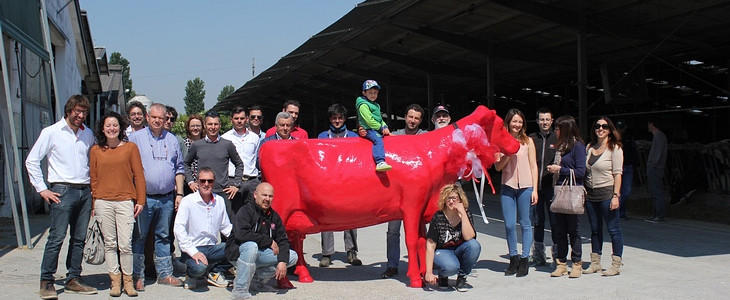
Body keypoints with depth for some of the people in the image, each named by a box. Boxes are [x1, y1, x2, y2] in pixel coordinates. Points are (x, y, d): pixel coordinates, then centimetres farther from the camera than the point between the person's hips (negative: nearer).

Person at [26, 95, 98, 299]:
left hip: (85, 192, 5)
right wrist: (42, 189, -6)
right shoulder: (51, 132, 0)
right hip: (62, 191, -5)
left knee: (79, 238, 6)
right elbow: (32, 161, -1)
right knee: (57, 237, -9)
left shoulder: (88, 134, 13)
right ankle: (46, 282, -2)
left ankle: (73, 279, 14)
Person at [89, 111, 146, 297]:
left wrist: (140, 200, 0)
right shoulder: (96, 150, 10)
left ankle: (128, 280, 9)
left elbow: (139, 175, 5)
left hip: (125, 201, -2)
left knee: (125, 244, -5)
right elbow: (93, 179, 13)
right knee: (110, 243, 5)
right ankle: (115, 281, 13)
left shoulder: (130, 148, 5)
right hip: (103, 202, 2)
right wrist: (93, 204, 10)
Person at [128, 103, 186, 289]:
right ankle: (137, 275, 8)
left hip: (167, 199, 3)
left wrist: (179, 194, 9)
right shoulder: (136, 138, 1)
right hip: (144, 197, -3)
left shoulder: (172, 140, 12)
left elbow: (179, 169, 16)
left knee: (164, 236, 11)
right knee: (139, 237, 1)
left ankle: (164, 274, 18)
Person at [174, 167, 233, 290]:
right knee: (199, 267, -37)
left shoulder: (219, 201, 9)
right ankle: (192, 275, 3)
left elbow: (226, 227, 17)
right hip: (193, 248, -5)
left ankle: (214, 272, 3)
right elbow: (179, 230, -14)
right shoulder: (187, 201, -7)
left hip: (212, 248, 5)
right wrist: (194, 252, -25)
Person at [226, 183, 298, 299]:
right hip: (238, 253, -6)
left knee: (292, 257, -6)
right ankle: (240, 288, -27)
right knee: (251, 245, -40)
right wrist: (269, 242, -23)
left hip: (259, 254, 6)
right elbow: (241, 234, -30)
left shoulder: (274, 216, 7)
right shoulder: (245, 211, -14)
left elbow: (283, 240, 3)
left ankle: (257, 280, 4)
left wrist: (282, 262, -17)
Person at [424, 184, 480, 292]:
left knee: (475, 245, -28)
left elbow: (469, 237, -25)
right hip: (442, 252, -3)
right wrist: (429, 272, -19)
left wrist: (463, 214, -27)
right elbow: (430, 246, -15)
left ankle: (461, 278, -8)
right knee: (451, 267, -37)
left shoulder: (466, 214, -8)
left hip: (459, 252, 3)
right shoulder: (438, 218, -15)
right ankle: (442, 275, 3)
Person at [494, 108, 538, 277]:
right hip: (507, 187, 1)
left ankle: (524, 260, 10)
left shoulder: (528, 141, 6)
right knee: (509, 225, 1)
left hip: (525, 187, -1)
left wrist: (534, 189, -1)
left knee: (525, 224, 3)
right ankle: (513, 259, 14)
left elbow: (533, 166, 5)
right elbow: (498, 167, 5)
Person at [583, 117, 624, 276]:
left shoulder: (614, 148, -5)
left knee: (613, 229, -1)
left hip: (607, 192, -6)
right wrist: (583, 191, 6)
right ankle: (595, 263, 18)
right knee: (595, 229, 11)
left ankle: (616, 264, 5)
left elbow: (617, 173, -10)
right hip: (590, 194, 6)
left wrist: (615, 195, -16)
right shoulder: (590, 147, 12)